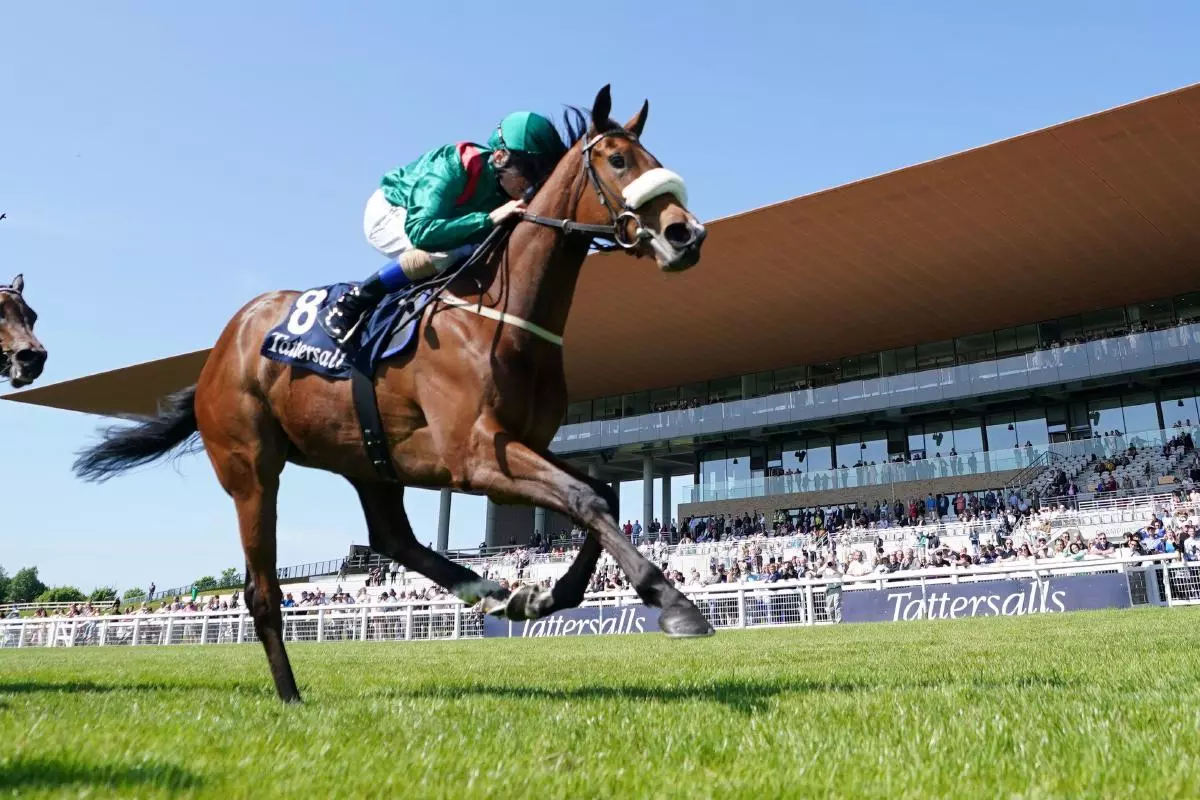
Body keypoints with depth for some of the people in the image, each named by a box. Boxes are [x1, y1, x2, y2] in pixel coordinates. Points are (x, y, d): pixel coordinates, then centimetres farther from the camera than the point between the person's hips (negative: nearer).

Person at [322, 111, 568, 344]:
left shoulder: (504, 182, -16)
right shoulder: (452, 169, -36)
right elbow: (420, 231, -48)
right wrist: (489, 218, -52)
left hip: (424, 216, 8)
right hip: (387, 213, -8)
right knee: (444, 254, -34)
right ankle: (349, 305, -18)